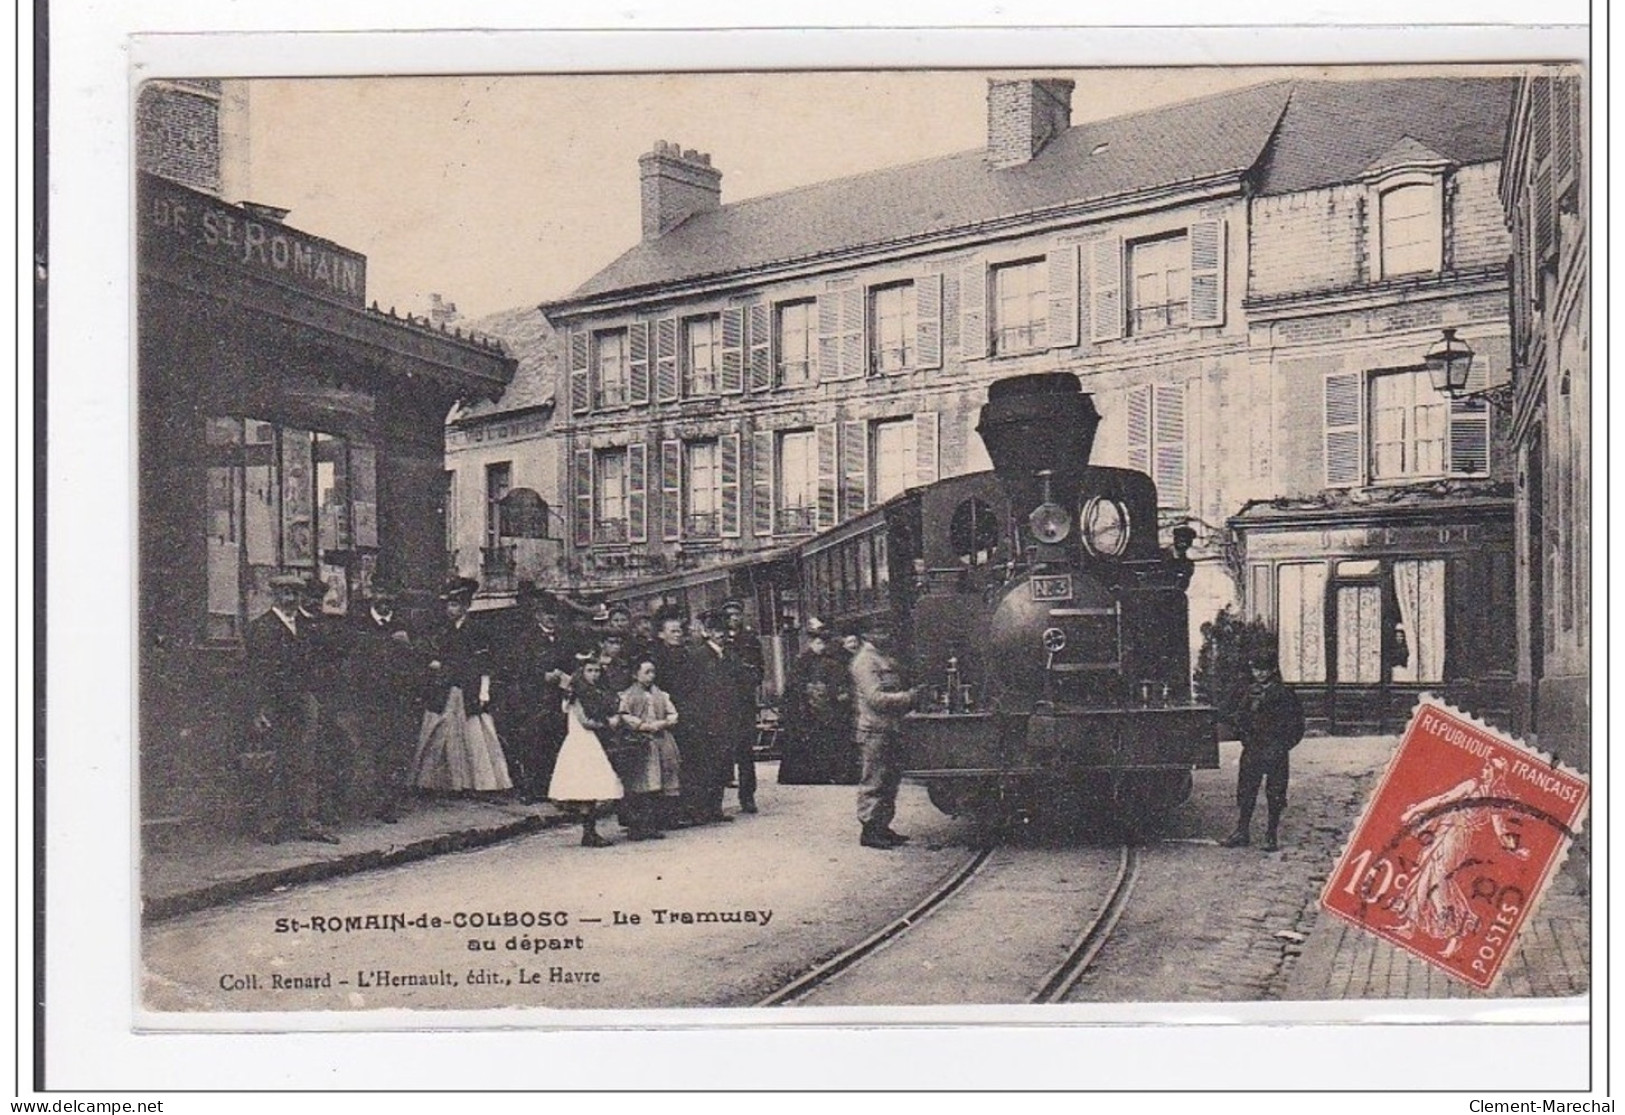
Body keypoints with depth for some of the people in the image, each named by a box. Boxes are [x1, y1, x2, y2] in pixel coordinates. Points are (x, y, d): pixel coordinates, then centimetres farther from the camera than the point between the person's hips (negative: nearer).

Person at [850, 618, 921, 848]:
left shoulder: (887, 658, 18)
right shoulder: (865, 661, -11)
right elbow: (876, 698, -19)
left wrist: (912, 695, 10)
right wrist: (908, 696, -20)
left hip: (891, 729, 9)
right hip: (874, 731, -9)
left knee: (891, 780, 12)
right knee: (874, 782, -5)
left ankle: (882, 827, 19)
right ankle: (869, 830, 0)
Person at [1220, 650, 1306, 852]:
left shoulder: (1284, 694, -5)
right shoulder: (1251, 692, 10)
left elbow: (1296, 728, -4)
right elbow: (1241, 721, 18)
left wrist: (1278, 749, -9)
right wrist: (1247, 741, 5)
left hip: (1275, 753, -4)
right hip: (1252, 752, 4)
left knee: (1275, 795, 1)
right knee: (1245, 792, 4)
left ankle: (1272, 835, 10)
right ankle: (1242, 832, 11)